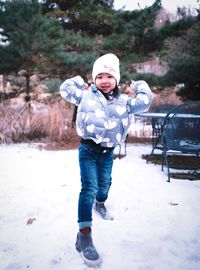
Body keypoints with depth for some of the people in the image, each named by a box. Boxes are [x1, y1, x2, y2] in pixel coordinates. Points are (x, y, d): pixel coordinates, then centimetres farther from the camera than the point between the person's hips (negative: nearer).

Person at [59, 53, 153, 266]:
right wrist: (81, 83, 11)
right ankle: (84, 235, -13)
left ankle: (100, 203, 59)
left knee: (105, 182, 24)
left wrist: (139, 86, 7)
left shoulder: (123, 101, 1)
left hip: (108, 151, 4)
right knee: (89, 188, -14)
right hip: (88, 149, -3)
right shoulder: (86, 96, -1)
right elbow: (65, 89, 9)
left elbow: (145, 102, -6)